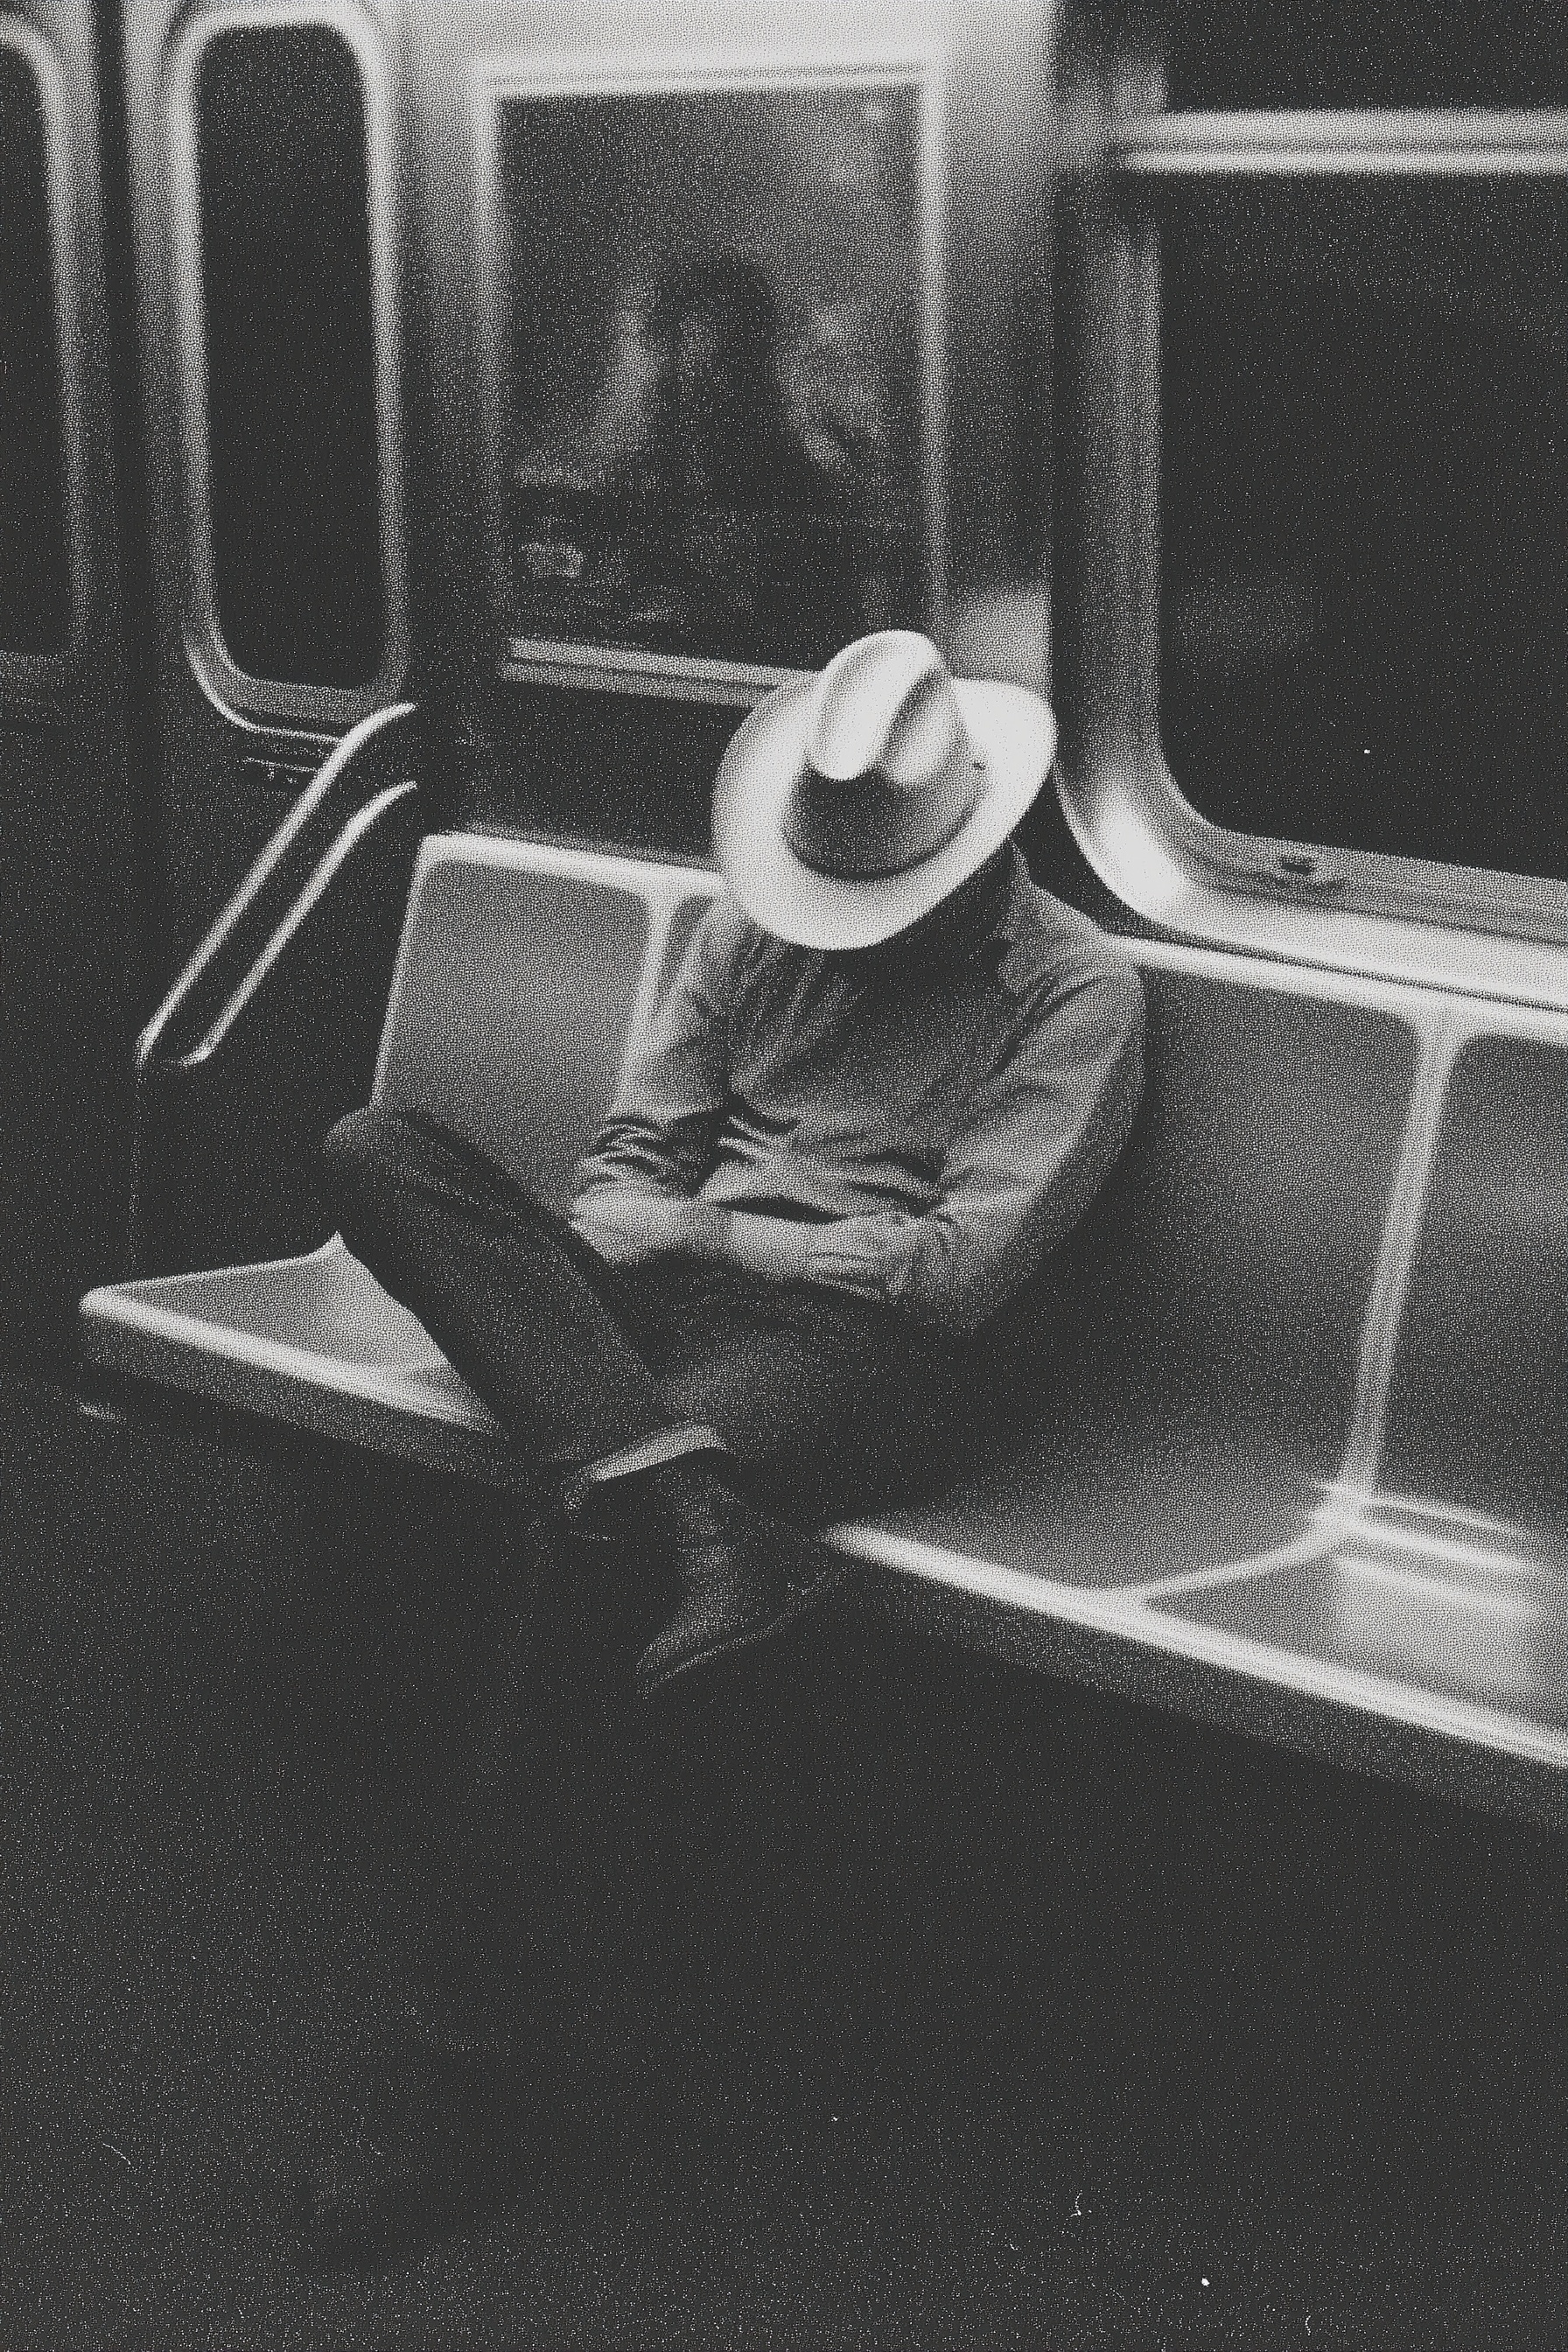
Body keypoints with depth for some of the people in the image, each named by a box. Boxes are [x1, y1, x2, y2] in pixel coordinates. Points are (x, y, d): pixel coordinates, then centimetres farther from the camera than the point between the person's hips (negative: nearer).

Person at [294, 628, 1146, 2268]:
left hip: (865, 1351, -6)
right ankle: (695, 1518, -40)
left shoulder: (1078, 993, 1)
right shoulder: (758, 926, 18)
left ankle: (484, 2051, -27)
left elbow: (958, 1267, -9)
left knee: (584, 1508, -35)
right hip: (660, 1307, 6)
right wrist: (620, 1233, -8)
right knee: (373, 1150, -19)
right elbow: (630, 1157, 16)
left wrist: (711, 1231, -9)